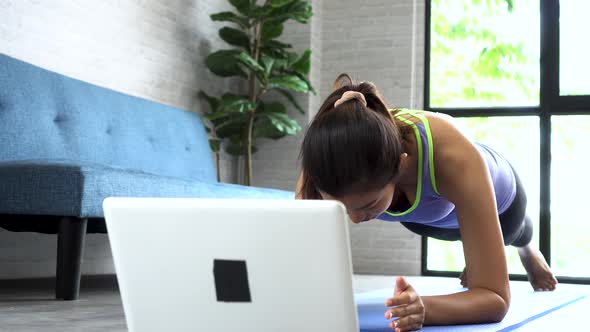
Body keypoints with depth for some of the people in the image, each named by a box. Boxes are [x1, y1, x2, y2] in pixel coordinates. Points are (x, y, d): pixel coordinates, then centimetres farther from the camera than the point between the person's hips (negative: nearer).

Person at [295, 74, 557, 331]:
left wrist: (424, 308, -68)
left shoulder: (455, 159, -51)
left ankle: (527, 250, 71)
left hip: (495, 195, -1)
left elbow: (496, 298, -48)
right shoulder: (325, 157, -43)